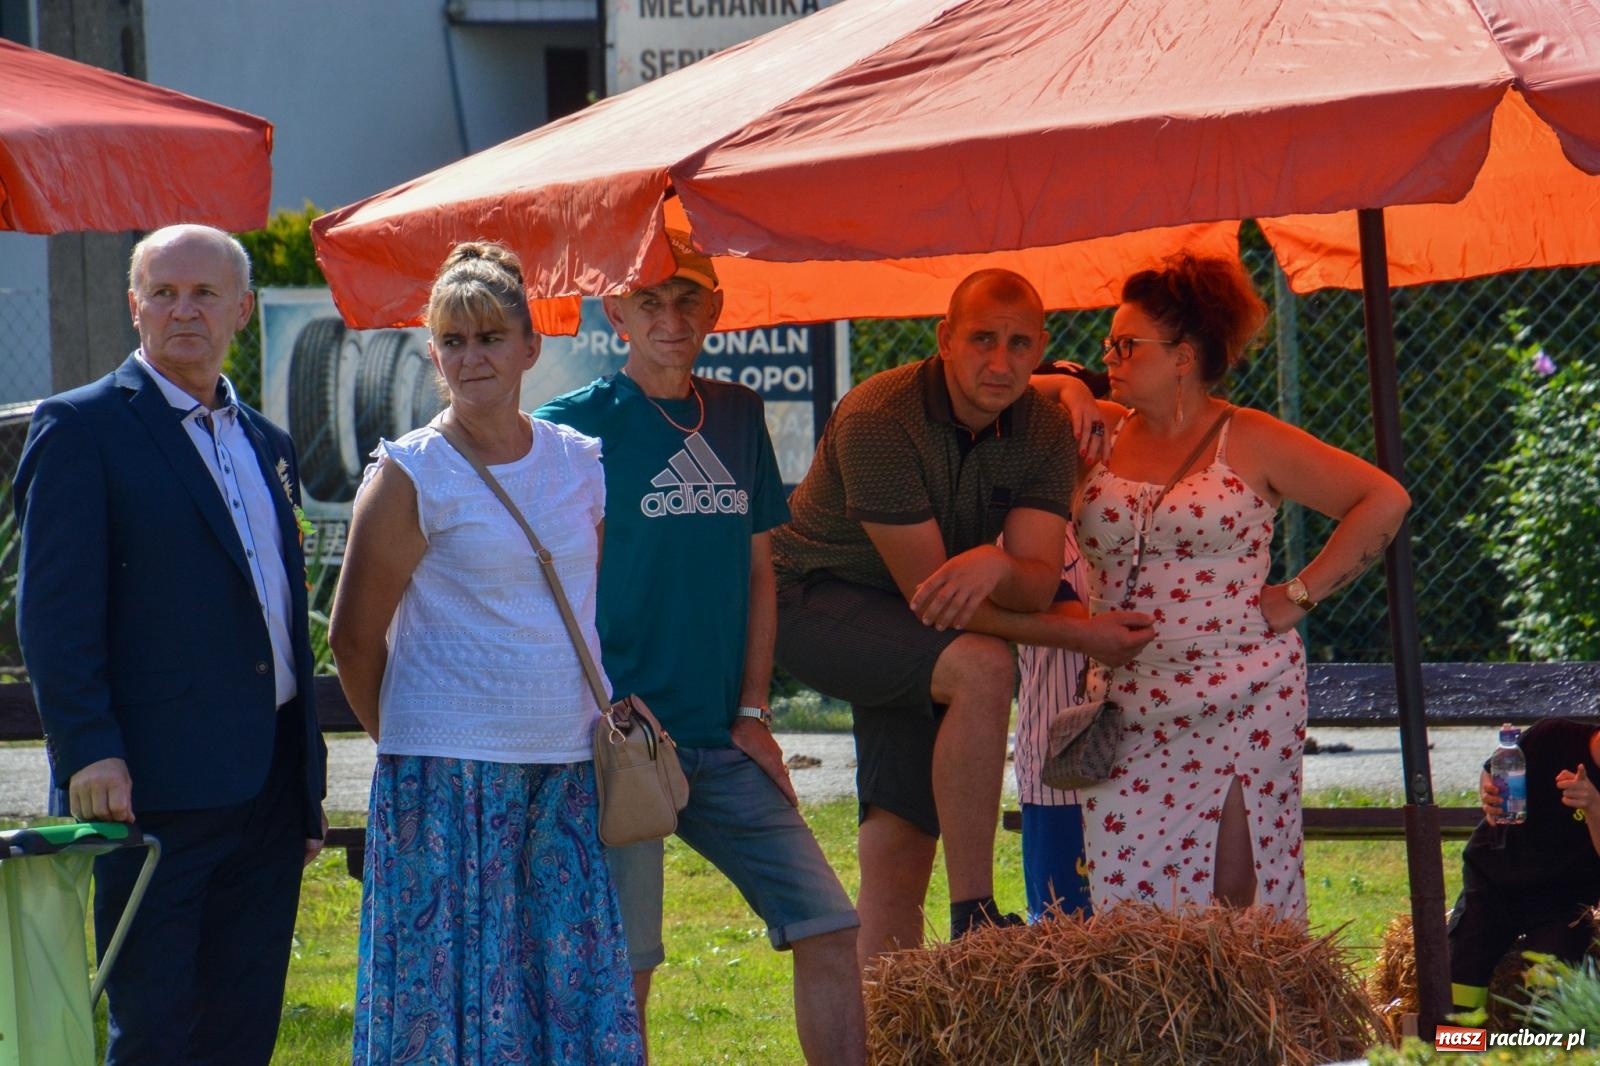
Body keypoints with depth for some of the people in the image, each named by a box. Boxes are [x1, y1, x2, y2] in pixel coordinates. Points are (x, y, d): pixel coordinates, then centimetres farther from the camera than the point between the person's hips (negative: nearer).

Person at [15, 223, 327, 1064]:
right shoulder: (81, 427, -4)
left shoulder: (266, 443, 17)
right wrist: (89, 751, -18)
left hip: (269, 789, 7)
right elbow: (53, 611, -10)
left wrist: (309, 778, 18)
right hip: (154, 787, -7)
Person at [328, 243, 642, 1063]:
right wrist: (406, 742, 6)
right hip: (449, 778, -5)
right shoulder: (411, 475, -5)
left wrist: (603, 712, 14)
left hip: (565, 772, 5)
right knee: (452, 994, -4)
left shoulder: (581, 464, 9)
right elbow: (355, 634, -2)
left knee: (574, 989, 3)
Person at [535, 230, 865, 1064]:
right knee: (623, 967, -5)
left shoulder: (737, 418, 13)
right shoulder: (576, 426, -4)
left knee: (829, 928, -1)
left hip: (720, 744, 5)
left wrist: (752, 714, 8)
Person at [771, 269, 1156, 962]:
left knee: (900, 847, 1)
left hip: (906, 639, 7)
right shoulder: (878, 419, -27)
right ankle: (974, 923, -29)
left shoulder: (1044, 432, -7)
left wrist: (994, 565, -43)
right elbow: (927, 594, -26)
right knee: (981, 665, -30)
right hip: (809, 603, -7)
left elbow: (1037, 587, -17)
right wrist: (1080, 636, -25)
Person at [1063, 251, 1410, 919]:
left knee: (1238, 906, -5)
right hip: (1127, 705, 4)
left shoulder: (1250, 444, -1)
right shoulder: (1103, 433, 11)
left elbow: (1384, 501, -1)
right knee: (1128, 894, -4)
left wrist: (1300, 595, -4)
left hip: (1240, 699, -4)